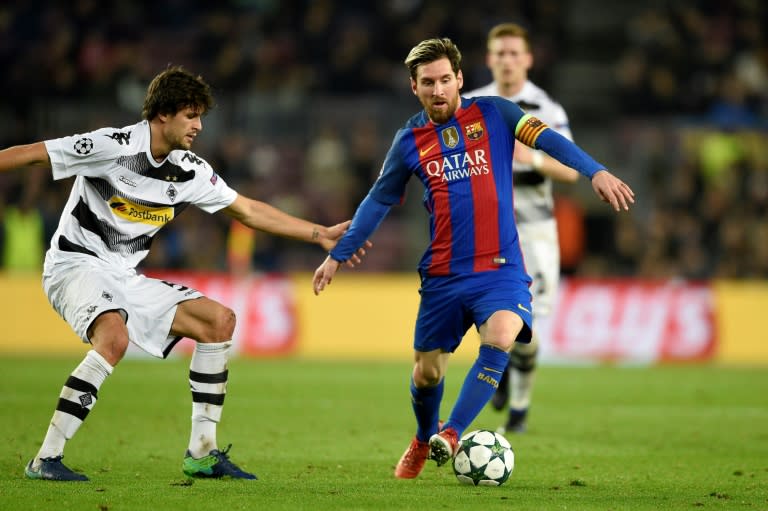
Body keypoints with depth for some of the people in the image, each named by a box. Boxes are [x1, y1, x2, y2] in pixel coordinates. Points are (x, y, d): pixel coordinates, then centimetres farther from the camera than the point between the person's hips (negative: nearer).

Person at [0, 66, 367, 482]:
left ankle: (201, 453, 4)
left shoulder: (189, 170, 4)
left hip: (124, 277, 8)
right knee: (115, 336, -36)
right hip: (76, 265, -8)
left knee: (219, 320, 0)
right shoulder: (112, 146, -17)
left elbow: (249, 211, 14)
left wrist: (321, 235, 13)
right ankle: (46, 459, -31)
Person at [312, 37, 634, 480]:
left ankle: (451, 435, -24)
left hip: (500, 269, -3)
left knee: (500, 338, -30)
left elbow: (549, 140, -12)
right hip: (442, 275, 3)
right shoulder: (410, 141, 7)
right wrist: (338, 256, 16)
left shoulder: (493, 114, 0)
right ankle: (423, 440, 38)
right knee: (426, 373, 8)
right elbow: (379, 202, 17)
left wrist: (595, 171, -28)